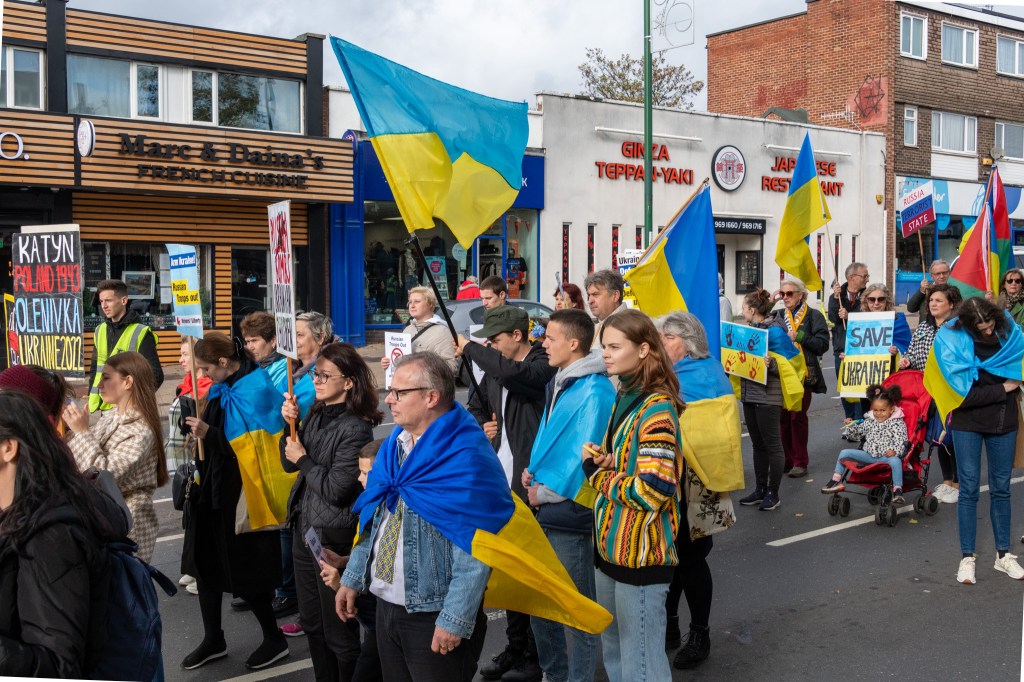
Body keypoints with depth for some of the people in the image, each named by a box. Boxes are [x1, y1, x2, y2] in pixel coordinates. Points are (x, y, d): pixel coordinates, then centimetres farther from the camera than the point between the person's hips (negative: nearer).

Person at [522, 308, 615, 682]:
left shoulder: (594, 391, -18)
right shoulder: (559, 383, 11)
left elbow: (584, 456, -21)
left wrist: (545, 491, -13)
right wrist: (534, 472, 4)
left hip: (569, 511, -10)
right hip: (546, 510, 10)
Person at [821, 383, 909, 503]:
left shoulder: (898, 423, -3)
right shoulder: (869, 421, 12)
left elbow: (901, 441, -11)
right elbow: (859, 432, 25)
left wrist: (894, 451, -30)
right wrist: (852, 426, 4)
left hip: (886, 456, -5)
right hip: (868, 455, 5)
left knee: (895, 461, -39)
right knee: (845, 453, -6)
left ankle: (898, 491, -34)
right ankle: (836, 481, -3)